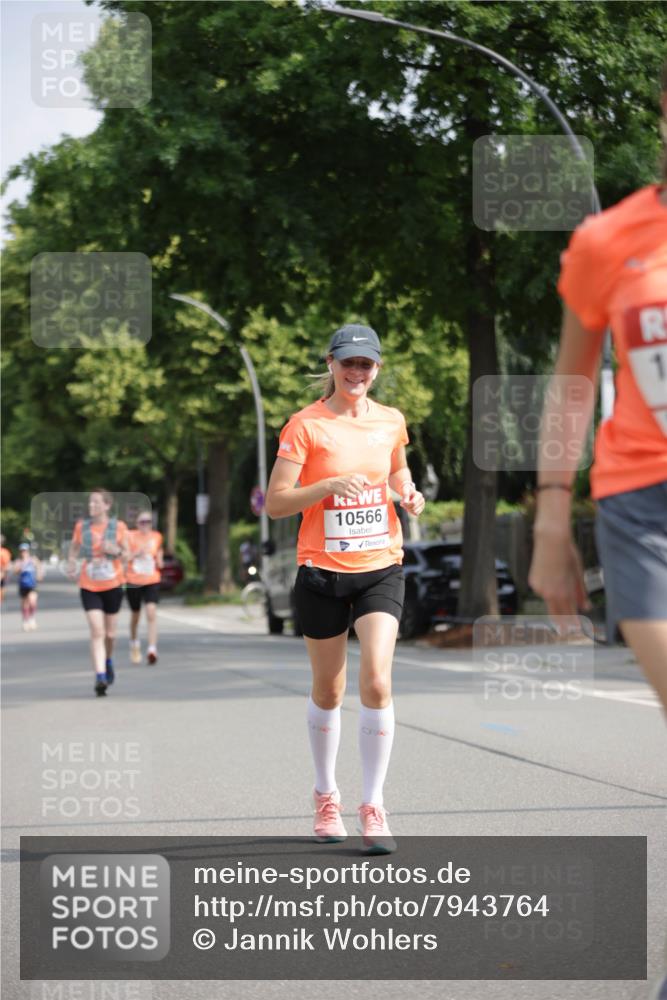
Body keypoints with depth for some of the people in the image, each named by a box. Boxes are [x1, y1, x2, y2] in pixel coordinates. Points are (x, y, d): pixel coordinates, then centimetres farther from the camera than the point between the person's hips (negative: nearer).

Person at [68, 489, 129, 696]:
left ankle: (108, 662, 44)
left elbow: (126, 557, 4)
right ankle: (100, 677, -19)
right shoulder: (81, 526, -1)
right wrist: (72, 562, -8)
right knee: (97, 632, -14)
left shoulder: (119, 527, -4)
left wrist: (116, 551, -18)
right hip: (89, 587, -1)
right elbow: (74, 548, 12)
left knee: (109, 633, 13)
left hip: (113, 586, 1)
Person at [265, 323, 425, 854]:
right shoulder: (307, 425, -6)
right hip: (322, 571, -2)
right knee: (328, 691, 9)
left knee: (377, 682, -14)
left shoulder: (391, 421, 6)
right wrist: (332, 484, -23)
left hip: (381, 567, 2)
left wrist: (409, 493, 3)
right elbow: (275, 502, -9)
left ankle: (373, 806, -6)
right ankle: (326, 795, 29)